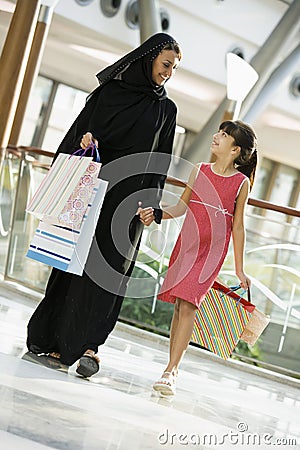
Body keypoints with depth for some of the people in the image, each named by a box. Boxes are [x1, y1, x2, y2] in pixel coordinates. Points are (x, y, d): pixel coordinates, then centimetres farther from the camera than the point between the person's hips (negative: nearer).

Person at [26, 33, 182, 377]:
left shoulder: (166, 109, 13)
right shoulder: (111, 89, 7)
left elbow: (160, 160, 10)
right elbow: (83, 128, 7)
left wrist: (152, 204, 1)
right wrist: (84, 141, -16)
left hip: (129, 198, 1)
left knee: (110, 265, -7)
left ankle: (86, 343, -7)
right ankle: (53, 335, 9)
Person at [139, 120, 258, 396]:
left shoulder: (242, 182, 0)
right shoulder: (200, 170, 8)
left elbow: (238, 226, 4)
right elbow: (181, 207, 12)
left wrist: (239, 269, 5)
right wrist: (155, 214, -6)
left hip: (213, 251, -3)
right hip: (186, 243, 3)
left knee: (188, 305, -13)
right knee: (179, 305, 4)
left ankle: (170, 372, -11)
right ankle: (172, 369, 15)